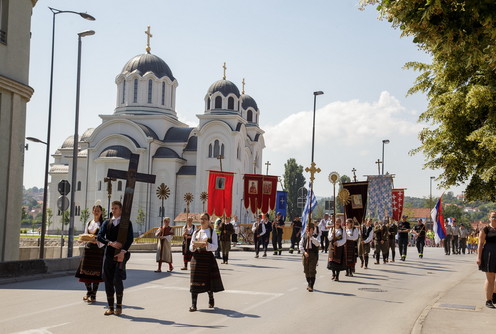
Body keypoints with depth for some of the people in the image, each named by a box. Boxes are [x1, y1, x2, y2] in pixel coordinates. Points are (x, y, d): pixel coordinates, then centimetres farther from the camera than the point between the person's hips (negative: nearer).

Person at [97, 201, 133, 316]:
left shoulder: (127, 223, 6)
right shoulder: (106, 223, 15)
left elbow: (130, 239, -4)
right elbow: (100, 236, 3)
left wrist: (123, 251, -18)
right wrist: (110, 243, -13)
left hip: (121, 255, -3)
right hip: (109, 255, 4)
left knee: (117, 280, -14)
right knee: (108, 281, 2)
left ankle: (119, 305, 4)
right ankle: (110, 307, 11)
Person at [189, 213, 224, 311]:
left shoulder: (212, 232, 3)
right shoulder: (196, 232, 12)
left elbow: (215, 246, -6)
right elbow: (190, 247, 9)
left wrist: (207, 245, -24)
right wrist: (194, 246, -14)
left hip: (208, 257, -2)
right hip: (197, 257, 2)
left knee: (209, 280, 5)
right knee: (195, 281, -5)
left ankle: (211, 300, 31)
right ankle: (193, 304, -6)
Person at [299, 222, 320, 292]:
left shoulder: (315, 236, -5)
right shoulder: (304, 236, 6)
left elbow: (318, 244, -22)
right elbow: (300, 245, 3)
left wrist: (311, 237, -25)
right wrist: (304, 252, -10)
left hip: (313, 255, -4)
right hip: (305, 254, 4)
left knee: (312, 270, -6)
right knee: (306, 270, 11)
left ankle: (311, 286, -2)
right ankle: (309, 284, 29)